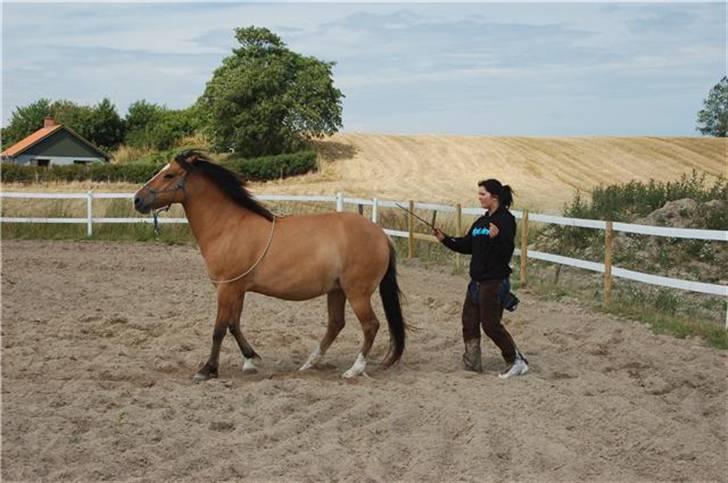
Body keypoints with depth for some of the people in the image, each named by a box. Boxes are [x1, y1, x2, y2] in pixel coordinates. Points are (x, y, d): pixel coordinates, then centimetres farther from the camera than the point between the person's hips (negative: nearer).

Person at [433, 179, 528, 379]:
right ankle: (472, 363, 20)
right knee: (469, 322, 11)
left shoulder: (506, 220, -13)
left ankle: (517, 361, 8)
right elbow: (466, 246, 17)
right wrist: (444, 238, 9)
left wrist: (495, 238, -39)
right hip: (477, 280, 9)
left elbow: (507, 252, -21)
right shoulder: (481, 221, 12)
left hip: (495, 282, -9)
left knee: (491, 325, -5)